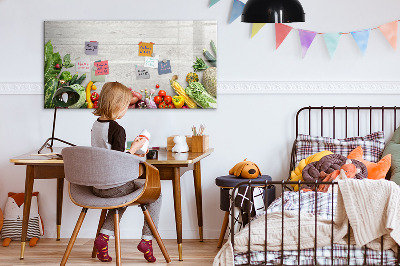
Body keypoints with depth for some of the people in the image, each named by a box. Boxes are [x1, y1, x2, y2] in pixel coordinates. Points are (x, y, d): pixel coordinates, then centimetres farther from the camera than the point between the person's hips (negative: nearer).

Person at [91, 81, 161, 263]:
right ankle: (147, 239, 8)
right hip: (114, 186, -8)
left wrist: (130, 154, 19)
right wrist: (134, 148, -8)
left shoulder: (96, 125, 6)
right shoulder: (117, 129, -20)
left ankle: (104, 236, 18)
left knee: (123, 195, 36)